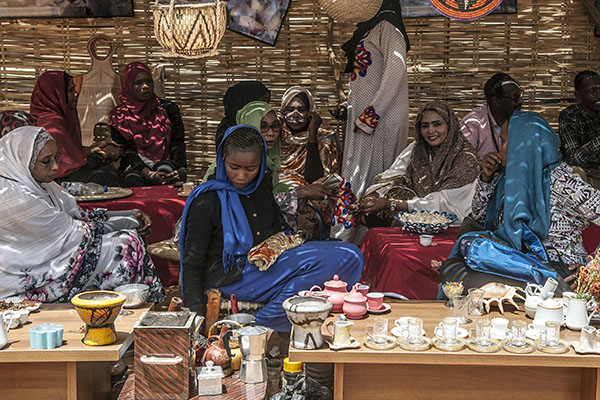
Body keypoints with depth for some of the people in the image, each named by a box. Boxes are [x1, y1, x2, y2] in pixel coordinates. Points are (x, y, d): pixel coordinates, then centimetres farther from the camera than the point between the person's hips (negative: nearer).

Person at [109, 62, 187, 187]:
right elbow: (128, 151, -5)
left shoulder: (168, 108, 11)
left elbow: (177, 143, 2)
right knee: (134, 180, -37)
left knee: (166, 170, -35)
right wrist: (148, 173, -25)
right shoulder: (118, 117, 7)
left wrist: (182, 169, -20)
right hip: (136, 168, -1)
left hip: (165, 163, 2)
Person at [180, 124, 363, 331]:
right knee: (324, 260, -27)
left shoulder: (264, 182, 7)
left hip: (270, 263, 8)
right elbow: (192, 264, -8)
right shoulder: (207, 200, -11)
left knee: (350, 256, -13)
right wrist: (197, 315, -16)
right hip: (234, 278, -7)